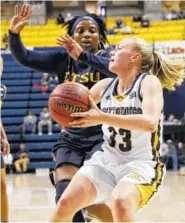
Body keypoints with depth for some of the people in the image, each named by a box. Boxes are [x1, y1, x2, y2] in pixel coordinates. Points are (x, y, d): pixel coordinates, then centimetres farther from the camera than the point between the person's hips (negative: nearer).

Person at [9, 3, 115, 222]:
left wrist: (82, 55, -42)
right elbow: (25, 58, -2)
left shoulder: (107, 56, -4)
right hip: (71, 138, 4)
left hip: (102, 137, -4)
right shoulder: (63, 59, 6)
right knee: (65, 193, -12)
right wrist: (14, 34, -21)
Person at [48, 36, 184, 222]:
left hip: (141, 164, -5)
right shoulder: (106, 85, 7)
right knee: (66, 202, -15)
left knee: (120, 203, -36)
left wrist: (102, 118, -33)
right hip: (105, 161, 5)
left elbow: (150, 123, -26)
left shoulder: (149, 82, -9)